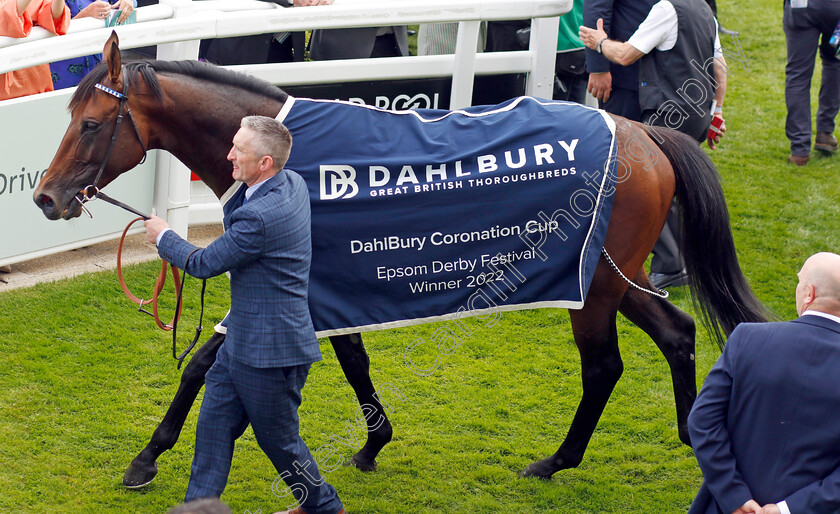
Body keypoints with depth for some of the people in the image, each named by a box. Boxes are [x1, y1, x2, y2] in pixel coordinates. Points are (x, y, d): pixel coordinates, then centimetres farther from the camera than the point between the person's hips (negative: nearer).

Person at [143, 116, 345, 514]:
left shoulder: (261, 216, -31)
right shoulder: (293, 183, -1)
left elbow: (204, 264, -16)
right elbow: (232, 221, 18)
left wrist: (163, 236, -1)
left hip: (270, 352, -10)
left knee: (278, 440, 9)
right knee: (214, 422, 14)